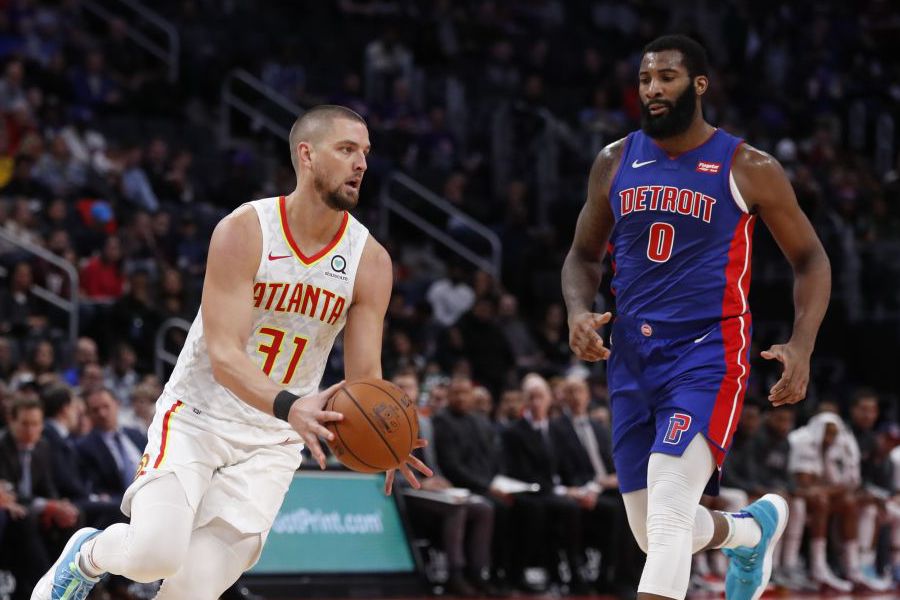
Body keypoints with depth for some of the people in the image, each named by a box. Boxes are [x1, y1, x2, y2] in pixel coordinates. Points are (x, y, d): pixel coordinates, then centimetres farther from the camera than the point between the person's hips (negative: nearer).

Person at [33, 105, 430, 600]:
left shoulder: (370, 261, -4)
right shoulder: (244, 231, -15)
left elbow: (365, 380, -3)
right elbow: (224, 355, -23)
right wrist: (289, 406, -42)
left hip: (271, 444, 3)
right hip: (196, 419, -3)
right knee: (155, 554, -23)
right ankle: (89, 554, 12)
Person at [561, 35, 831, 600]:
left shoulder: (748, 168, -4)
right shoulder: (615, 163, 7)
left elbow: (810, 259, 4)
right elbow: (584, 255, 18)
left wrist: (802, 345, -11)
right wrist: (579, 311, -4)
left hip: (708, 352, -5)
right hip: (632, 357, 5)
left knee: (666, 516, -22)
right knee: (655, 534, 11)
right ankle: (756, 527, 43)